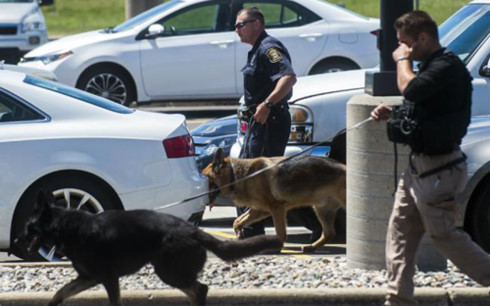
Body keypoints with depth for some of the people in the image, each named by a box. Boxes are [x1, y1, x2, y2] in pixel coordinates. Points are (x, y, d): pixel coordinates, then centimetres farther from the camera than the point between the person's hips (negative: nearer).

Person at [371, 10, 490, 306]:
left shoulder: (448, 66, -19)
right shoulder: (431, 65, 13)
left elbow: (411, 90, -33)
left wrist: (403, 60, -15)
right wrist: (390, 114, 5)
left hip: (440, 168, -10)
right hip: (420, 165, 10)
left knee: (443, 235, -4)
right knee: (400, 233, 9)